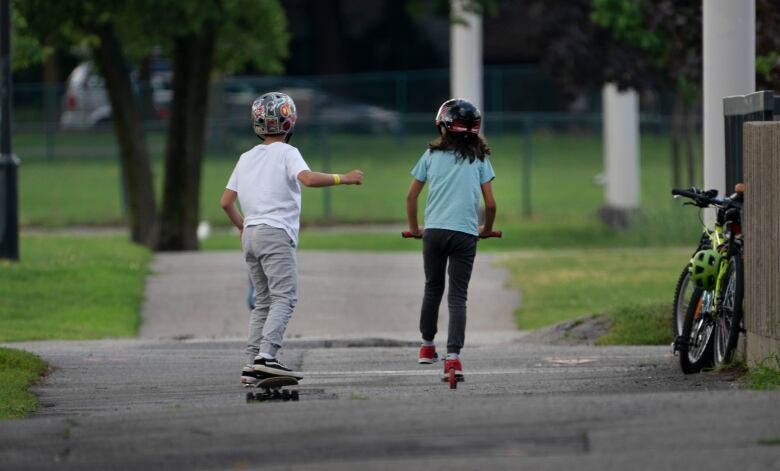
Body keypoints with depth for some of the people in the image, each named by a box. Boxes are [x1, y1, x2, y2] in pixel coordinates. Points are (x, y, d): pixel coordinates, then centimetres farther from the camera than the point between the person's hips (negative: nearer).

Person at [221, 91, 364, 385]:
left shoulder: (246, 158, 18)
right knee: (284, 297, -13)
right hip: (275, 232, -7)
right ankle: (266, 355, -30)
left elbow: (225, 202, 18)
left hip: (251, 234, 7)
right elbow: (307, 179, -21)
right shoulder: (286, 152, -2)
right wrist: (343, 179, -12)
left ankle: (251, 365, 4)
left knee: (263, 301, 12)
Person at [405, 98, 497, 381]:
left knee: (433, 289, 19)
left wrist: (414, 227, 22)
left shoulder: (432, 155, 7)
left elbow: (411, 196, 9)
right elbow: (490, 204, 2)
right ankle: (453, 355, -13)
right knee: (458, 297, -1)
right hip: (465, 234, -1)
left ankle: (427, 346, 30)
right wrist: (487, 229, 21)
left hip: (434, 231, 1)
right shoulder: (479, 159, 5)